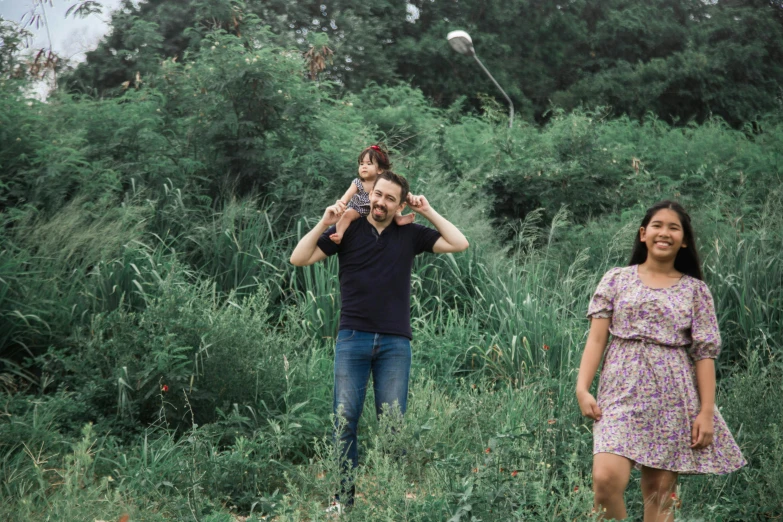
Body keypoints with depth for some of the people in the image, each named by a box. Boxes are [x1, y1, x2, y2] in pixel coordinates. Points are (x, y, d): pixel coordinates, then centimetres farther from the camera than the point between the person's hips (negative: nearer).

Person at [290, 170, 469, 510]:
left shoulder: (411, 236, 8)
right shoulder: (348, 231, 4)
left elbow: (459, 244, 3)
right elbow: (299, 259, 0)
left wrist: (428, 212, 2)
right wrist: (324, 223, -10)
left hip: (395, 343, 1)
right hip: (353, 339, -1)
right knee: (345, 419, -3)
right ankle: (344, 496, 4)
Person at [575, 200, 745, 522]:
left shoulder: (695, 290, 7)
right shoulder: (616, 280, 7)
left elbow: (705, 353, 4)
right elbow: (597, 338, 2)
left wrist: (706, 411, -3)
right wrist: (582, 388, -10)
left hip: (674, 397, 1)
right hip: (623, 391, -1)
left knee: (660, 491, 0)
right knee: (606, 478, -19)